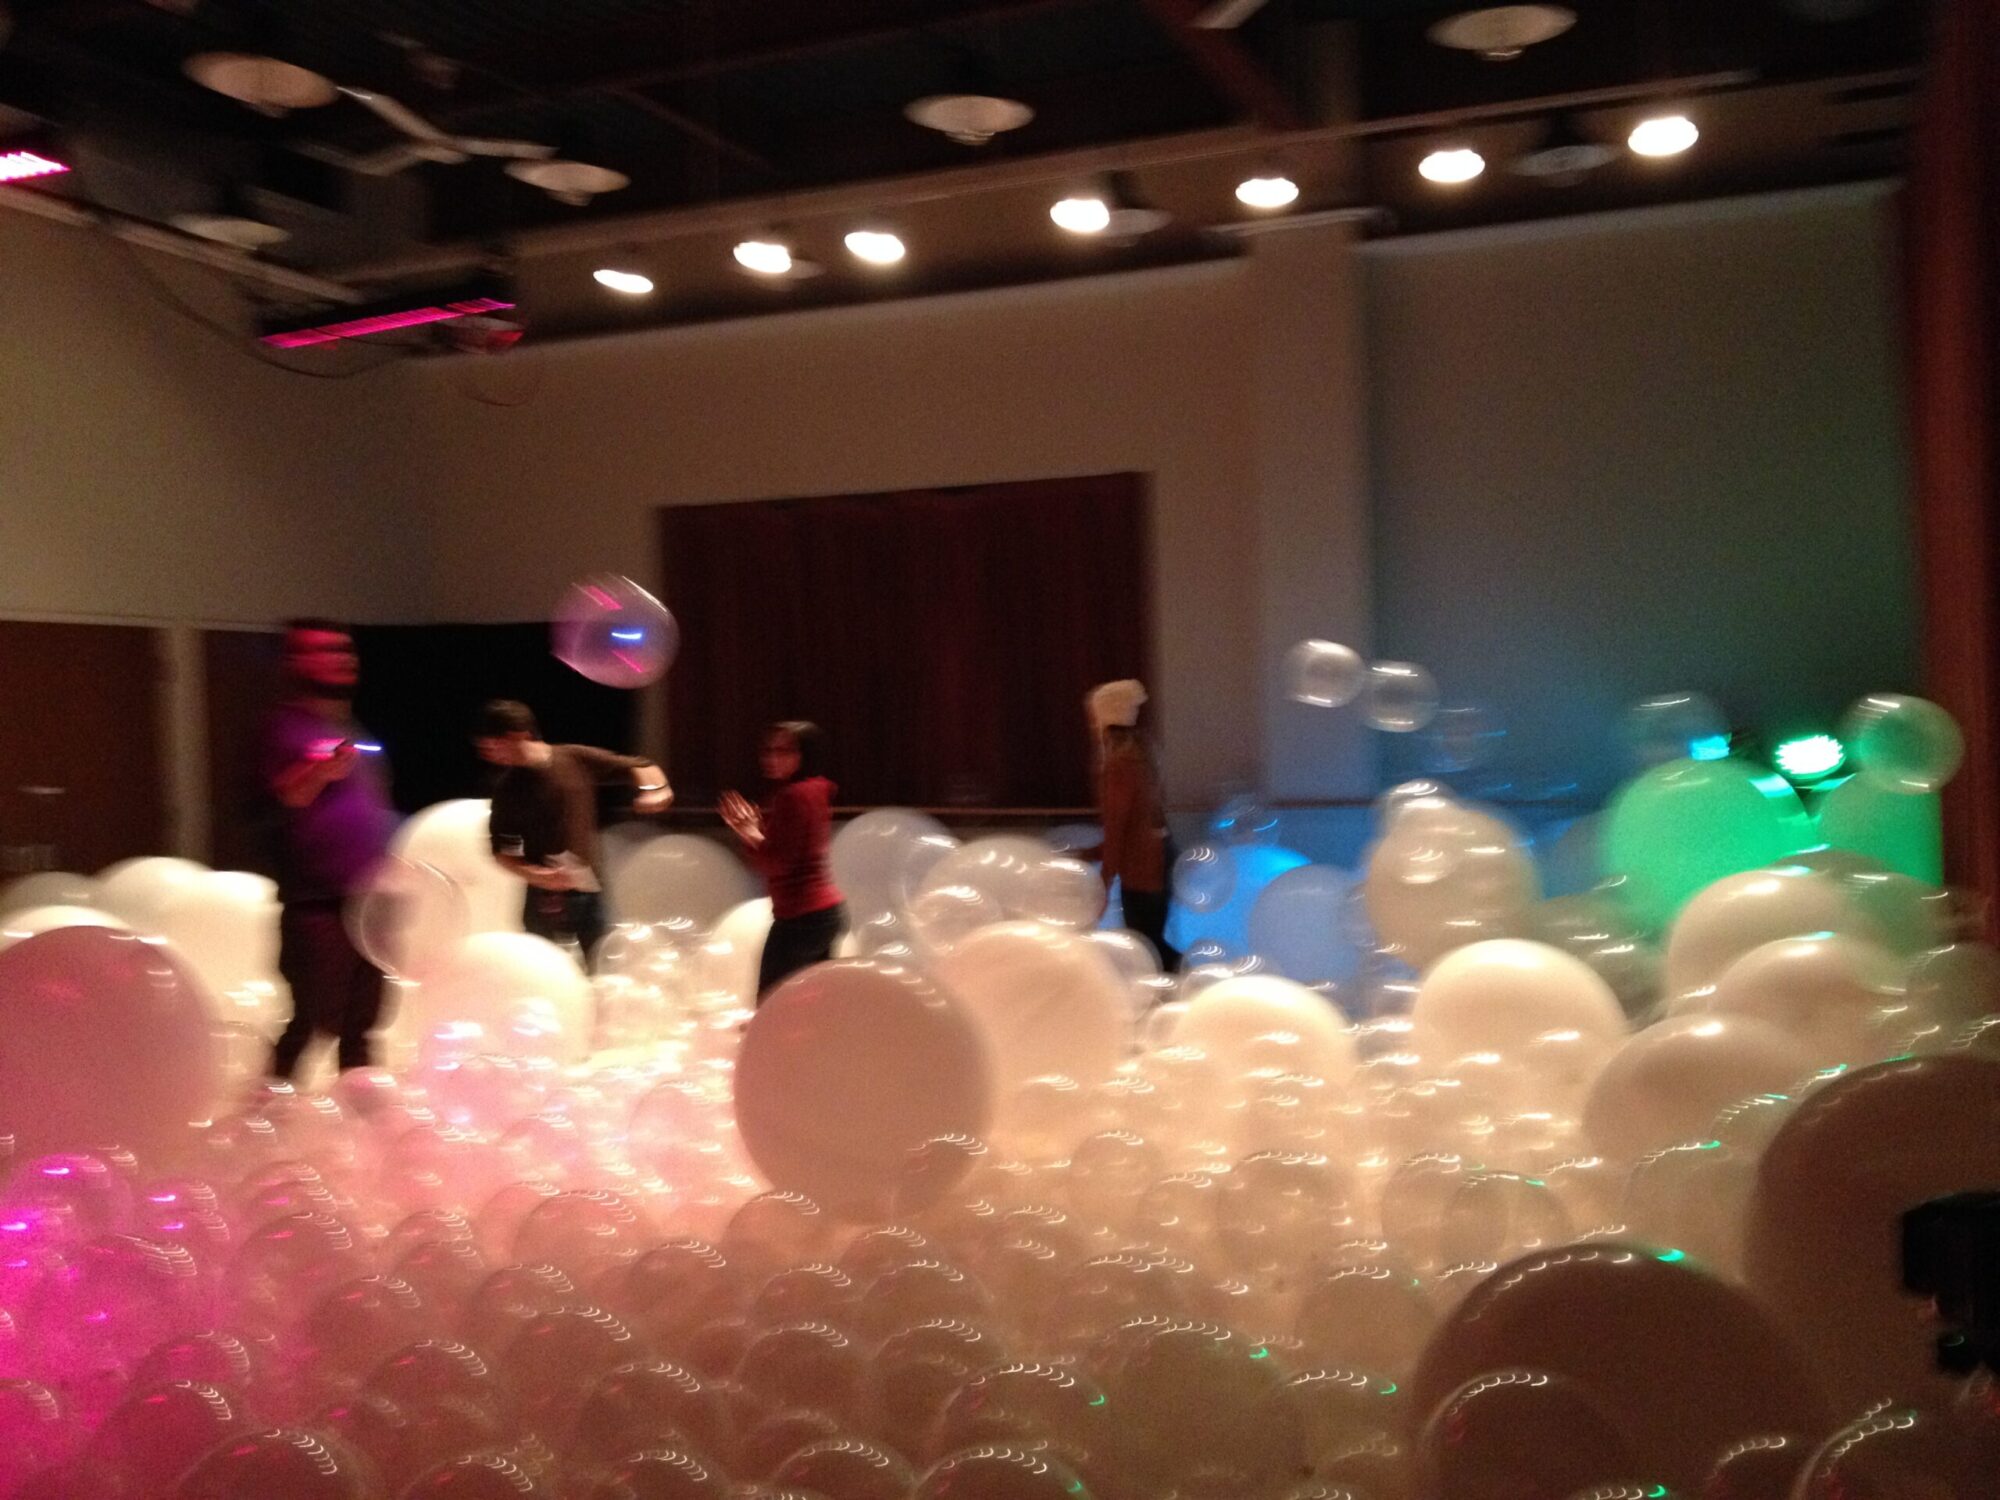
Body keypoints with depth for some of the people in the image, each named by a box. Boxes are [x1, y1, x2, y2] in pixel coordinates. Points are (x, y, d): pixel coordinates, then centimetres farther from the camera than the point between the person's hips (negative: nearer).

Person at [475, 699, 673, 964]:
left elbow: (639, 766, 7)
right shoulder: (508, 788, 1)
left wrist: (653, 789, -14)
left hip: (592, 892, 0)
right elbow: (503, 850, 4)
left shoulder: (576, 759, -1)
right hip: (547, 900, 0)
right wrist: (533, 873, -14)